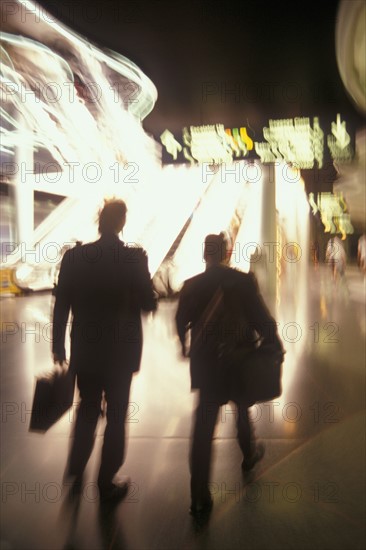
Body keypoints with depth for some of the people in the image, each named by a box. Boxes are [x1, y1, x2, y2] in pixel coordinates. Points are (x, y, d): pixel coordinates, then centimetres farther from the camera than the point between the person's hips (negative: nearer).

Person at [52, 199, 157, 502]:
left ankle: (75, 471, 25)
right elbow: (148, 304, -10)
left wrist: (58, 347, 6)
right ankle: (106, 483, 24)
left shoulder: (74, 257, -7)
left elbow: (61, 306, -4)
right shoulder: (135, 258, -15)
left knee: (87, 410, 24)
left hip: (85, 350, 3)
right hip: (121, 351, -2)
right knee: (116, 415, 14)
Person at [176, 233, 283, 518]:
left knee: (203, 427, 3)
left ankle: (200, 497, 4)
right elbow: (262, 318, -14)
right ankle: (250, 454, 51)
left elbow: (181, 323, 7)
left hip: (206, 366, 1)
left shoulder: (191, 286, -5)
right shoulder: (244, 281, -13)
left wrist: (185, 347, 25)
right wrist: (275, 345, 1)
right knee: (243, 408, 27)